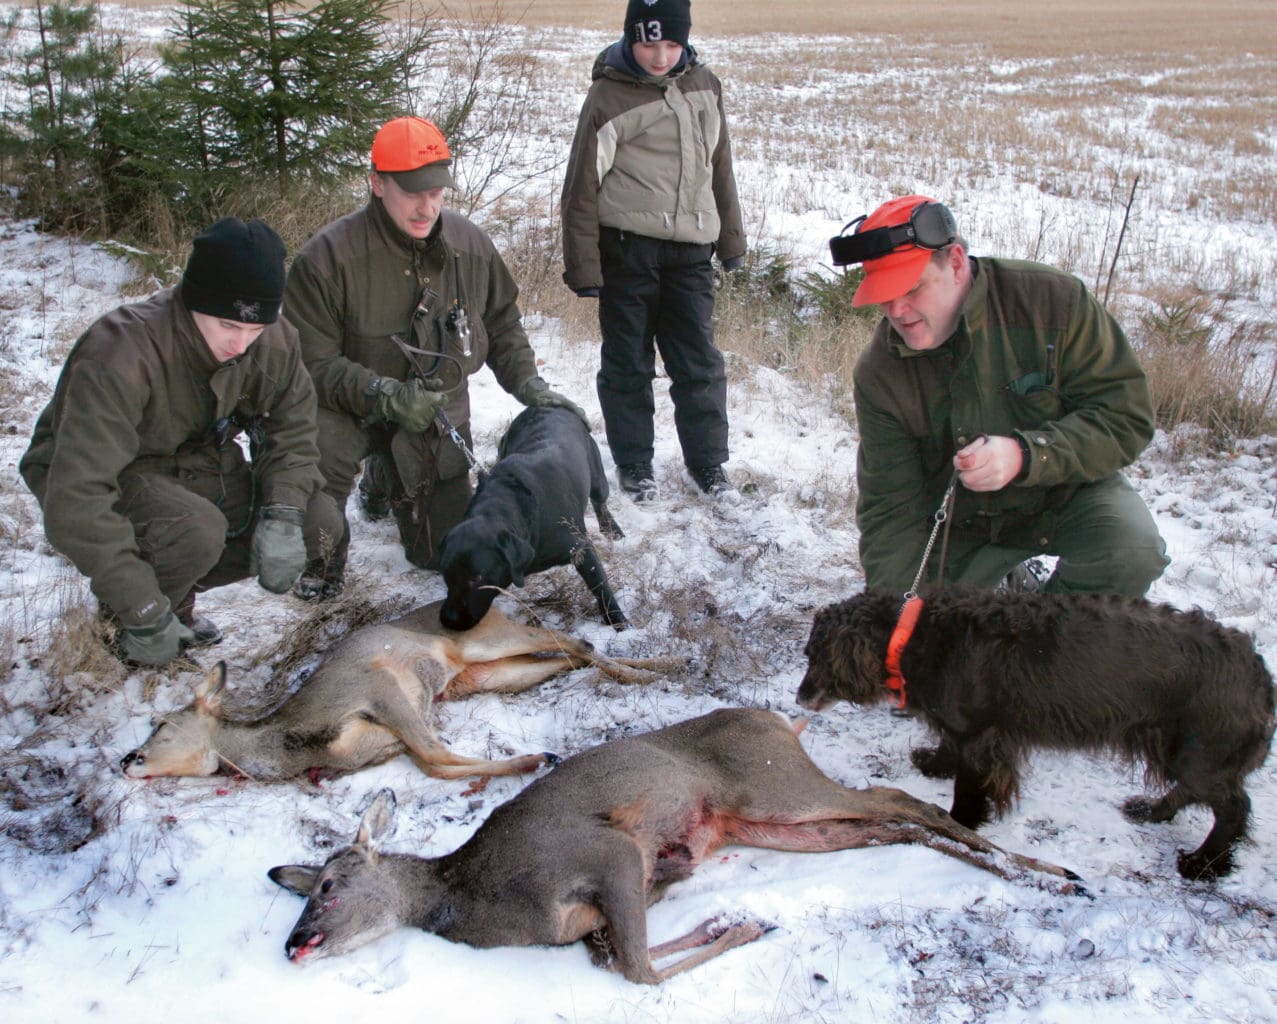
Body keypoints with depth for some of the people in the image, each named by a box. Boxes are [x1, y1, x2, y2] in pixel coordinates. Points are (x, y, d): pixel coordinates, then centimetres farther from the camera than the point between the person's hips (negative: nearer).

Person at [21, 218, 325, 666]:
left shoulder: (272, 340, -19)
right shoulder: (120, 356, -36)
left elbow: (293, 430, -7)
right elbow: (75, 499, -38)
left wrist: (284, 515, -25)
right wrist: (144, 611, -37)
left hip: (194, 461, 6)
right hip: (110, 475, -6)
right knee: (198, 529, -36)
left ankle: (175, 598, 6)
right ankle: (118, 614, -3)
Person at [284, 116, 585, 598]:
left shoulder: (472, 246, -7)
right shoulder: (326, 258, -22)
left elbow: (503, 325, 9)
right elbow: (313, 361, -21)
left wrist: (528, 384, -5)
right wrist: (385, 395, -34)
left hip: (438, 413, 4)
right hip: (354, 411, -4)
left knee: (445, 552, 9)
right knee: (311, 452, -39)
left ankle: (387, 479, 44)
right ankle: (323, 558, -3)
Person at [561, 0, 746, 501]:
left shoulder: (703, 86, 7)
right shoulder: (609, 97, -7)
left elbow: (719, 168, 16)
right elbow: (582, 187, -6)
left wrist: (731, 239, 17)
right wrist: (583, 266, -7)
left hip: (690, 250, 4)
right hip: (627, 248, -3)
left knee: (699, 360, 6)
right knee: (628, 361, 6)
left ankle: (707, 459, 20)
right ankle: (633, 463, 21)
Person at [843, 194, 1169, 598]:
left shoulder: (1051, 299, -21)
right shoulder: (878, 374, -15)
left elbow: (1126, 414, -19)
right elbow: (890, 508, -13)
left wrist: (1025, 455, -36)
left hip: (1067, 492, -2)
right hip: (961, 525, 3)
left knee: (1133, 551, -30)